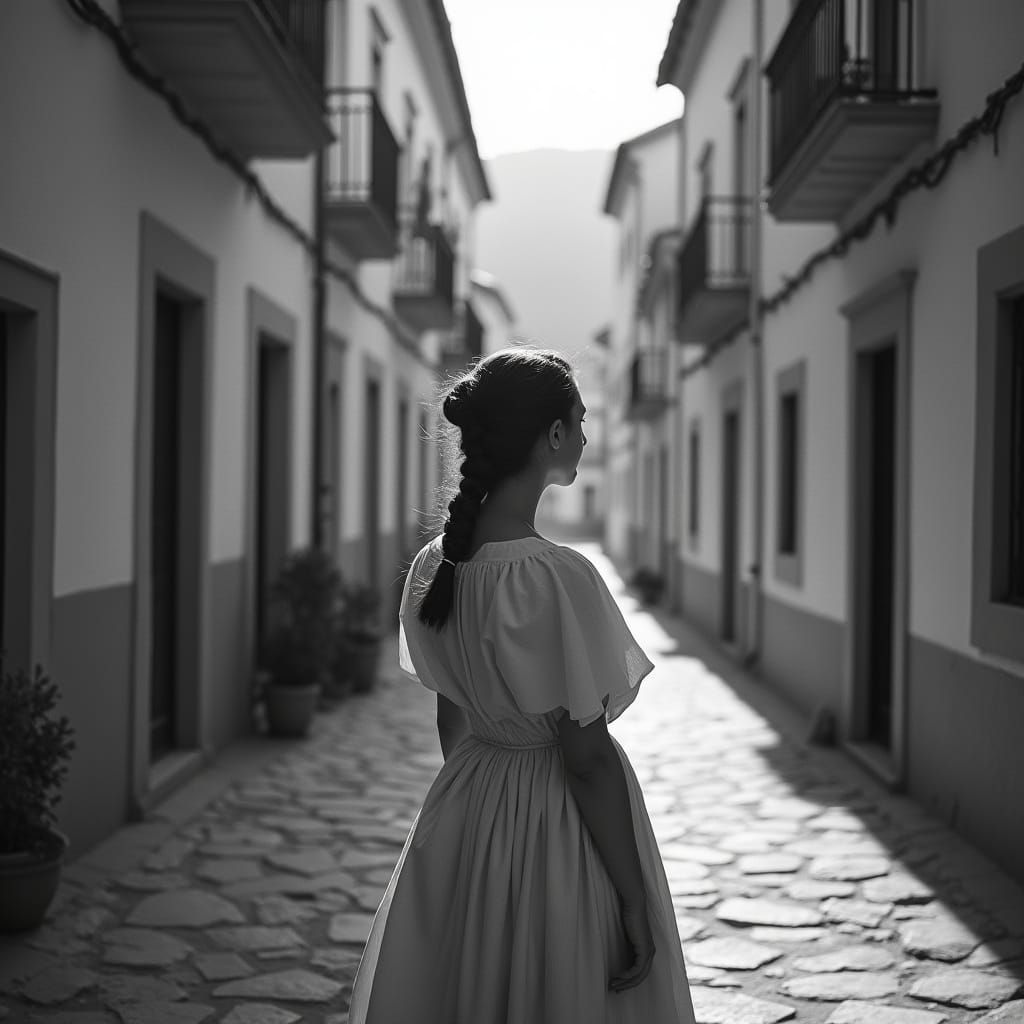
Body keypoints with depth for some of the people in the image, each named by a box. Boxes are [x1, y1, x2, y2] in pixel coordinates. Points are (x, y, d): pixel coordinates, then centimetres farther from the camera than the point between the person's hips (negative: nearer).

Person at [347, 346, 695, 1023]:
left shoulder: (434, 567, -2)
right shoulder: (558, 578, -24)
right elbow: (588, 758, -20)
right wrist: (635, 904, -13)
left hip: (465, 814, 7)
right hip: (560, 832, -7)